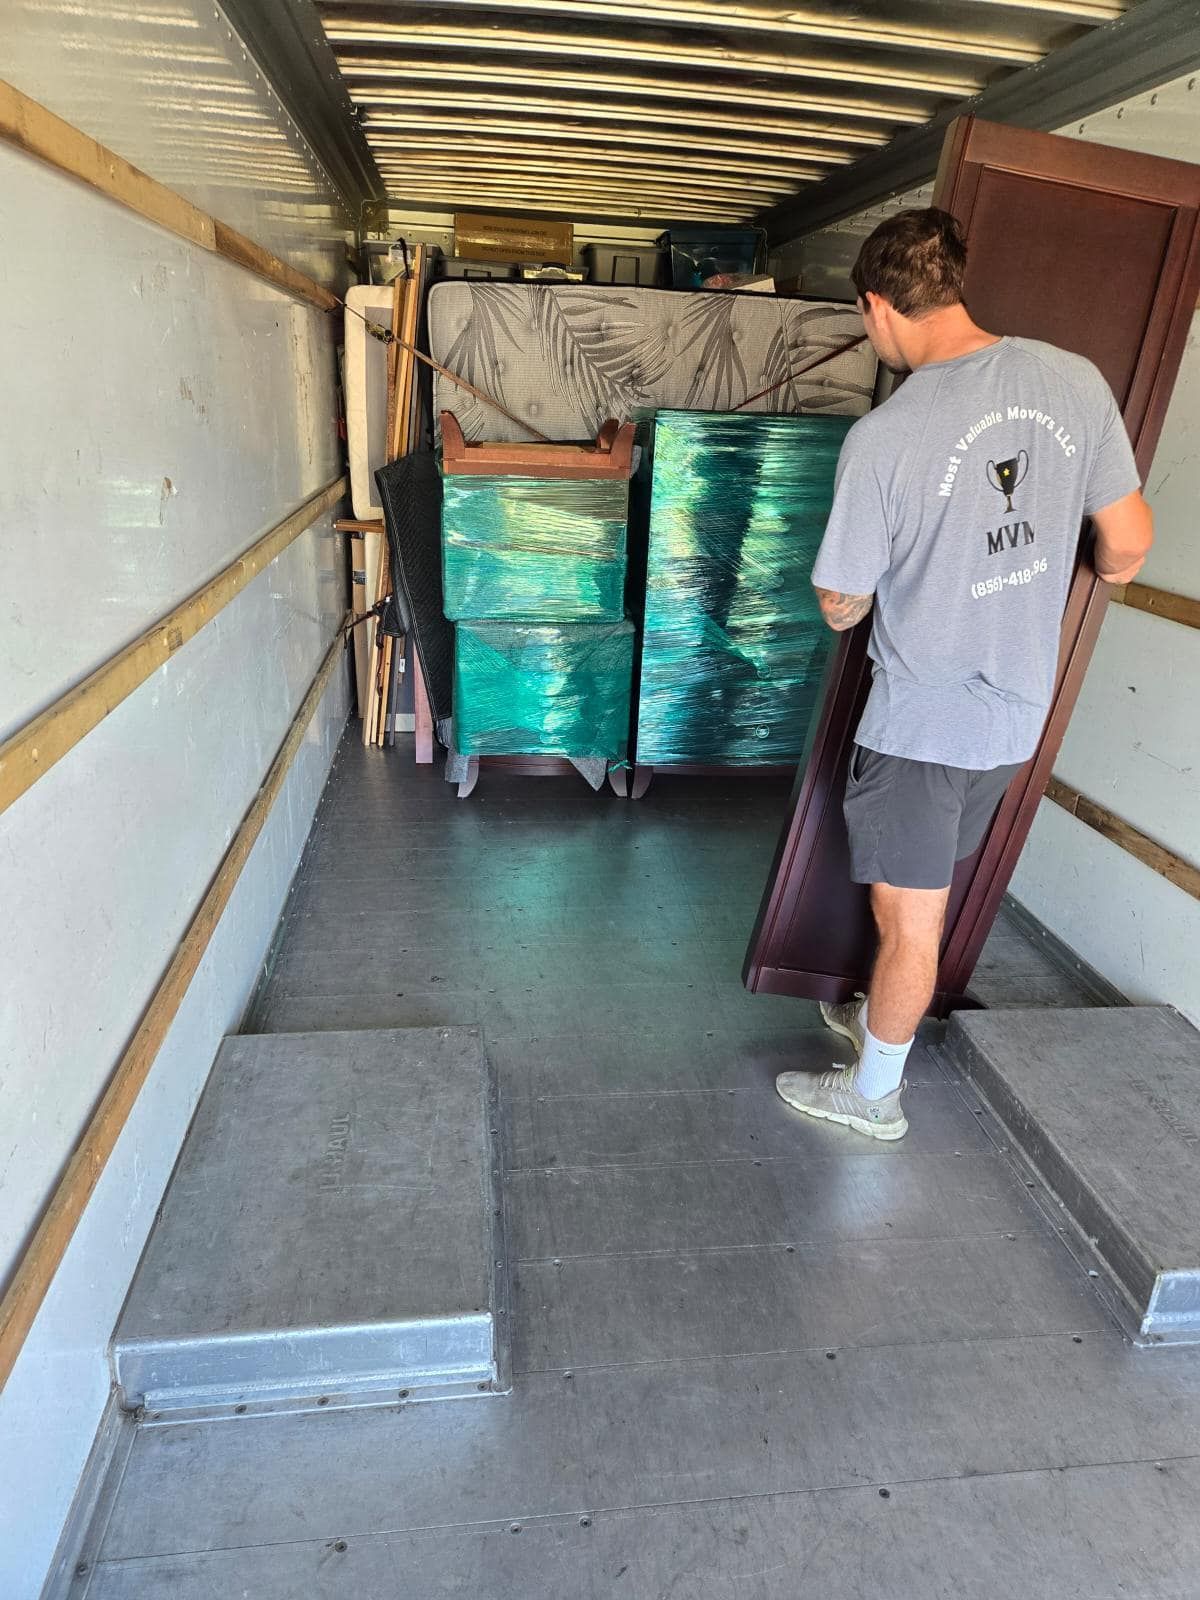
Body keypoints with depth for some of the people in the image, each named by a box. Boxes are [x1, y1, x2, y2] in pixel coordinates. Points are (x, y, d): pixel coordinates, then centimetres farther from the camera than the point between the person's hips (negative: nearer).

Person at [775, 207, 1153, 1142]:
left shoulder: (883, 437, -21)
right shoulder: (1076, 382, -5)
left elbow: (843, 609, -12)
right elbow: (1129, 545, 3)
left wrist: (847, 587, 12)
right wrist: (1094, 575, 26)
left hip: (922, 722, -6)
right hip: (1019, 713, 6)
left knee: (909, 918, 10)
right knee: (923, 897, 25)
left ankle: (874, 1095, 30)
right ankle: (880, 1018, 48)